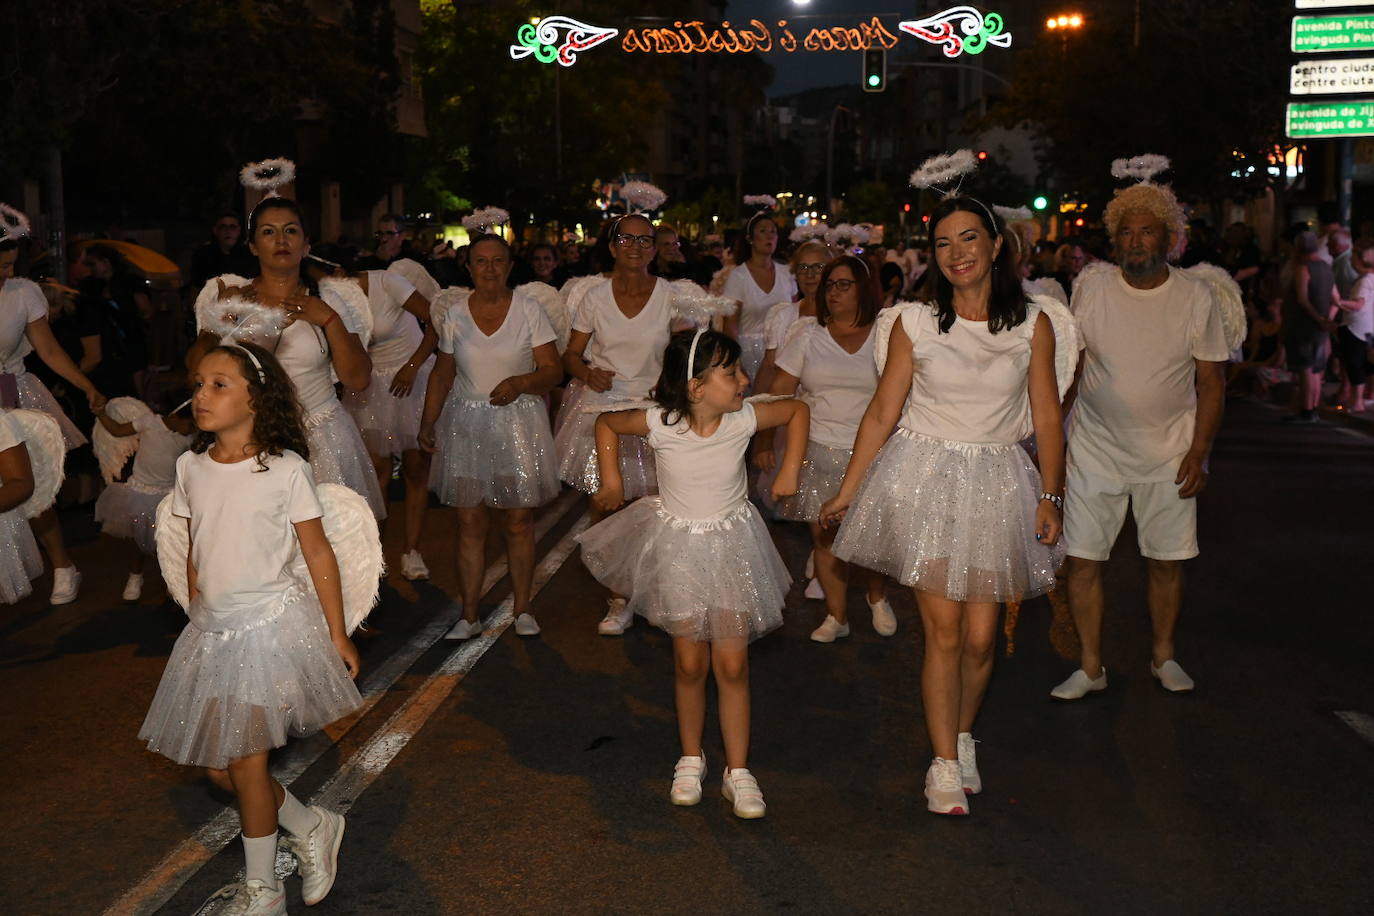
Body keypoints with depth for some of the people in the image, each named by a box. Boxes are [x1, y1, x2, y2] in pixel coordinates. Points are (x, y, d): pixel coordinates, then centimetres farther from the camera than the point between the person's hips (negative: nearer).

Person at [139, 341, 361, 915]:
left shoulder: (285, 469, -11)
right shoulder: (190, 468, 4)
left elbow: (318, 554, -5)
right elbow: (195, 556, 12)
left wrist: (337, 635, -3)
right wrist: (198, 623, 15)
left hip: (269, 624, -6)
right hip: (211, 629, 6)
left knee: (244, 759, -1)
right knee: (216, 765, 8)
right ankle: (311, 827, 31)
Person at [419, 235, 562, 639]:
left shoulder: (528, 309, -1)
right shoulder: (454, 312, 5)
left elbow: (552, 370, -3)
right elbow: (442, 374, 13)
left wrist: (520, 382, -22)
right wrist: (428, 423, 7)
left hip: (518, 422, -1)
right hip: (467, 423, 2)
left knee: (518, 521, 2)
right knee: (470, 522, 3)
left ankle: (522, 610, 16)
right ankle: (469, 616, 11)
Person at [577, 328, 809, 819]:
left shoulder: (745, 419, -15)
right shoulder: (659, 424, -19)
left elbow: (797, 409, 4)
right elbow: (606, 423, 0)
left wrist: (790, 470, 2)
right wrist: (611, 481, 1)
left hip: (731, 545, 1)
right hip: (678, 545, 0)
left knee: (732, 664, -1)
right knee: (690, 663, 6)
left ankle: (738, 771, 12)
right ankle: (691, 759, 27)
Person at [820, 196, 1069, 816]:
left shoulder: (1032, 324, 2)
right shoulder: (913, 323, -1)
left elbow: (1047, 418, 5)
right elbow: (882, 412, 3)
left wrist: (1051, 496, 0)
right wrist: (847, 491, 4)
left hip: (996, 484, 2)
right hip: (926, 480, -1)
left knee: (980, 637, 3)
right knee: (944, 631, -4)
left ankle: (963, 737, 30)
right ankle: (945, 765, 9)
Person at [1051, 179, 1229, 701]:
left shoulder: (1196, 297, -4)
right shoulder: (1090, 289, -4)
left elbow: (1212, 382, 0)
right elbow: (1069, 367, 3)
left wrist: (1198, 453, -7)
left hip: (1168, 455, 0)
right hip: (1096, 449, 0)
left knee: (1166, 560, 9)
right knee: (1083, 559, -1)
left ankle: (1163, 656, 30)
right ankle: (1090, 667, 13)